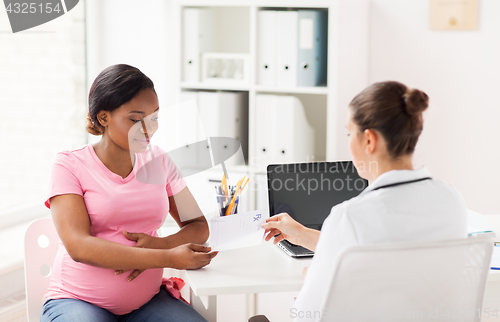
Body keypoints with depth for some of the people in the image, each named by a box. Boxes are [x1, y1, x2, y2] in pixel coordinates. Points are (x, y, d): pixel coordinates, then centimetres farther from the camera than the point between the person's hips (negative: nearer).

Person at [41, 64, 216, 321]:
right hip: (78, 300, -4)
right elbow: (79, 247, -17)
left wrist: (161, 245, -13)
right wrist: (169, 258, -24)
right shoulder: (69, 165, -5)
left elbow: (199, 227, 11)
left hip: (147, 300, 4)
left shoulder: (158, 162, 10)